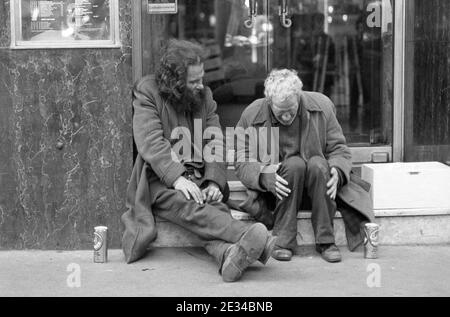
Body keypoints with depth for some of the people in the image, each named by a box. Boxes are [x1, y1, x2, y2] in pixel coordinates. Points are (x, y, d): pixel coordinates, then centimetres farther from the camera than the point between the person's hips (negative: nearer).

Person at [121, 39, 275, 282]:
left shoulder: (204, 96, 15)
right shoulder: (147, 92, 1)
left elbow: (215, 144, 7)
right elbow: (151, 142, -13)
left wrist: (214, 181, -12)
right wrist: (176, 178, -27)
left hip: (197, 179, 4)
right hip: (160, 181, -4)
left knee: (213, 206, -31)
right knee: (189, 205, -35)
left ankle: (229, 254, -58)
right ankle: (246, 235, -57)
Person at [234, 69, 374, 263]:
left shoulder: (321, 106, -5)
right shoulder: (252, 116, -7)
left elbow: (339, 149, 1)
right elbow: (242, 164, -6)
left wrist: (337, 171, -22)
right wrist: (264, 175, -27)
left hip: (315, 191, 1)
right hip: (274, 193, -1)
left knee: (318, 164, -30)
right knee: (295, 163, -31)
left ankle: (326, 240, -23)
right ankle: (283, 241, -27)